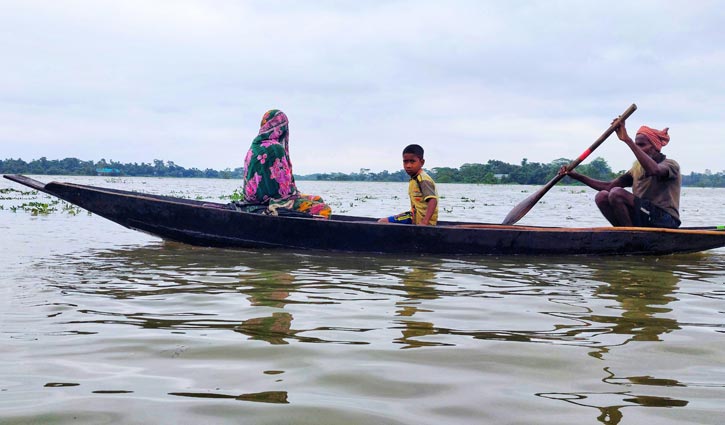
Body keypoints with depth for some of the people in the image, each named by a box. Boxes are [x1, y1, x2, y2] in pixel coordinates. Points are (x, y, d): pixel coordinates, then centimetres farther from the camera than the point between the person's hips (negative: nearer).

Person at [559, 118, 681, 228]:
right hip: (642, 220, 7)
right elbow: (609, 186, 13)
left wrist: (627, 140, -34)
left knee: (617, 193, -23)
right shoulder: (638, 167, 17)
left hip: (666, 222, -7)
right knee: (602, 196, -8)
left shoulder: (671, 165, -5)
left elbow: (654, 170, -32)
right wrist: (577, 176, 2)